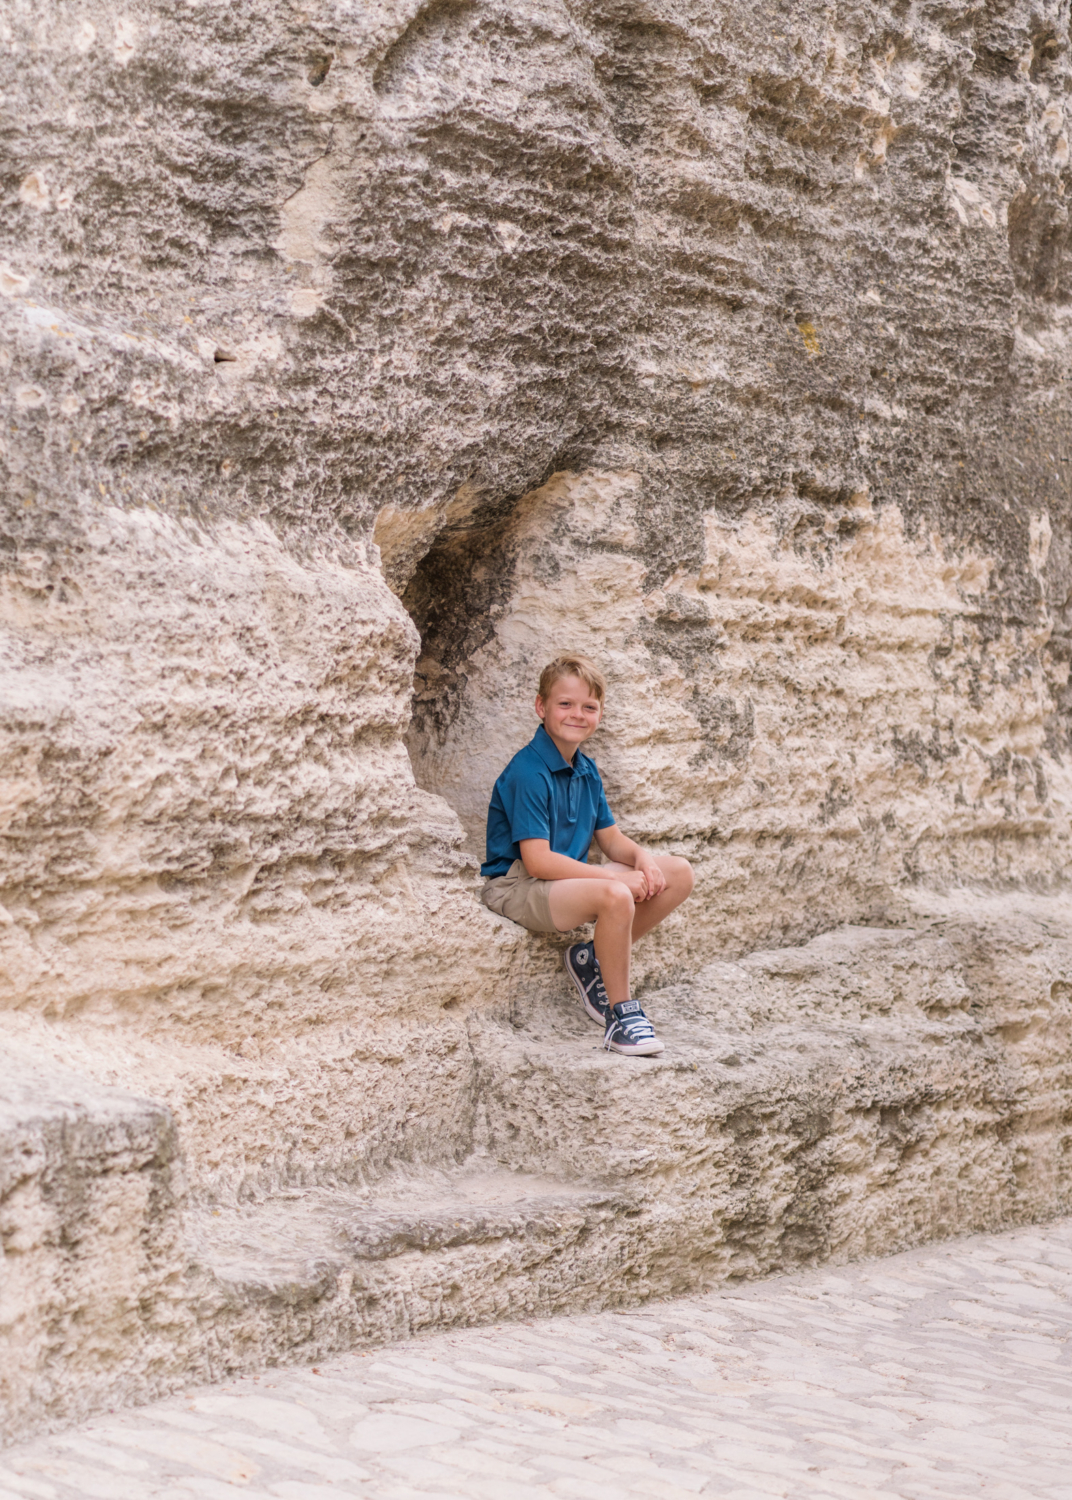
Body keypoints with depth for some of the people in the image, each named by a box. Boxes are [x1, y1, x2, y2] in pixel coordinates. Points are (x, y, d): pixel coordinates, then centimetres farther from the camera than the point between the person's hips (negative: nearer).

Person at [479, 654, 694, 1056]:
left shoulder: (586, 770, 9)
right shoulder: (528, 772, -18)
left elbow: (611, 839, 14)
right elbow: (537, 861, -24)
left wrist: (642, 858, -10)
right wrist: (617, 877, -24)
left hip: (570, 876, 9)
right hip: (517, 886, -9)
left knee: (679, 874, 0)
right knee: (615, 896, -37)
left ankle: (594, 960, 4)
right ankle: (620, 1012, -17)